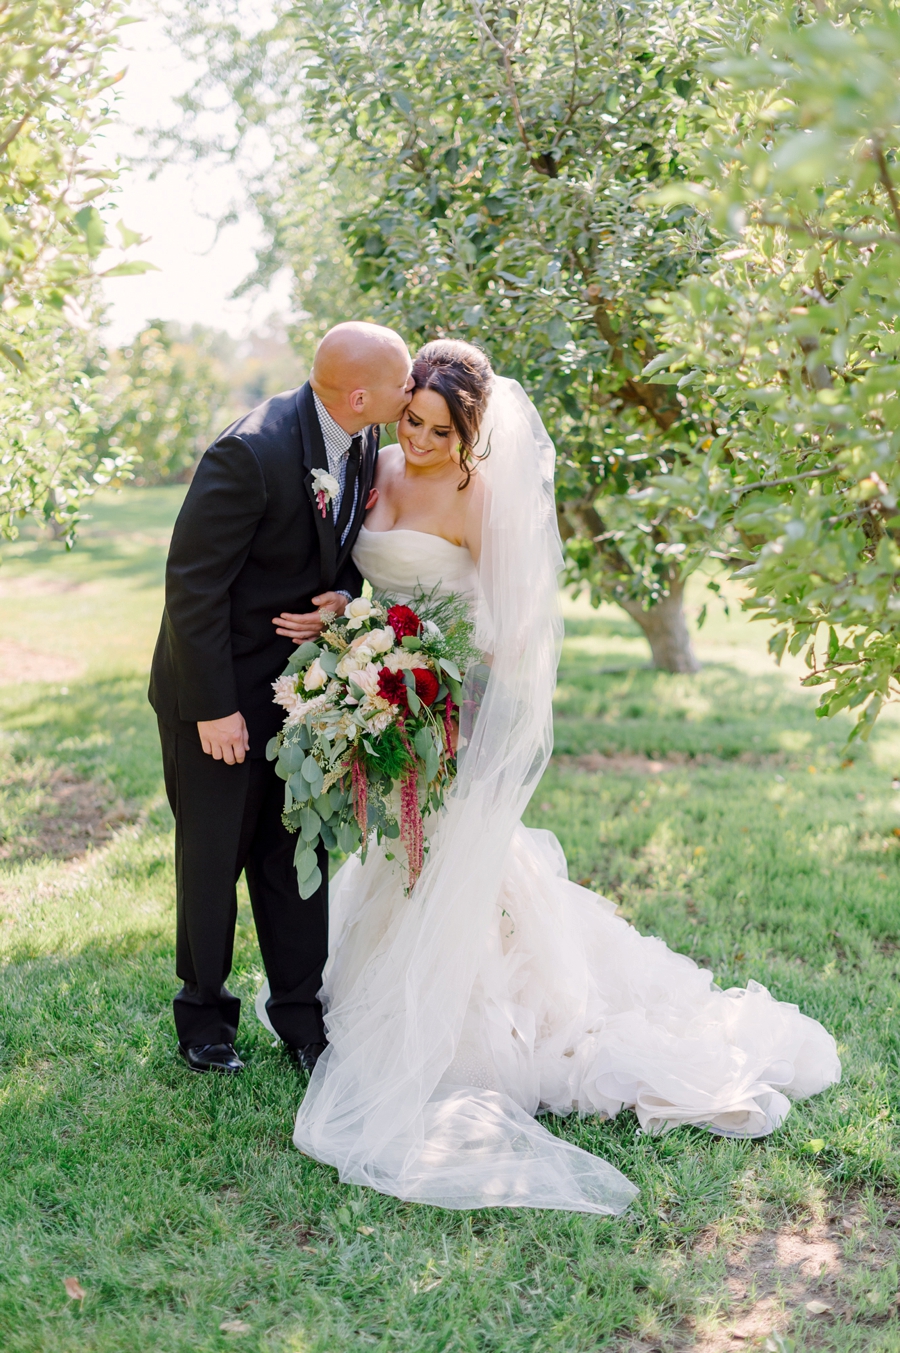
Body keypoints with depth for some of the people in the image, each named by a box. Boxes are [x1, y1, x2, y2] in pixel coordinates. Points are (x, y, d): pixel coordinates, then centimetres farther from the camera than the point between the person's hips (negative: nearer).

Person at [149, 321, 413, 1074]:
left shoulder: (365, 444, -5)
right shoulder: (250, 454, -28)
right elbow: (193, 582, -23)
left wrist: (344, 596, -12)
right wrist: (214, 707, -20)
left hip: (304, 680, 6)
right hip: (224, 688, -6)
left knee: (299, 853, 12)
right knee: (214, 855, 10)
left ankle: (300, 1014, 26)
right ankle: (205, 1013, 30)